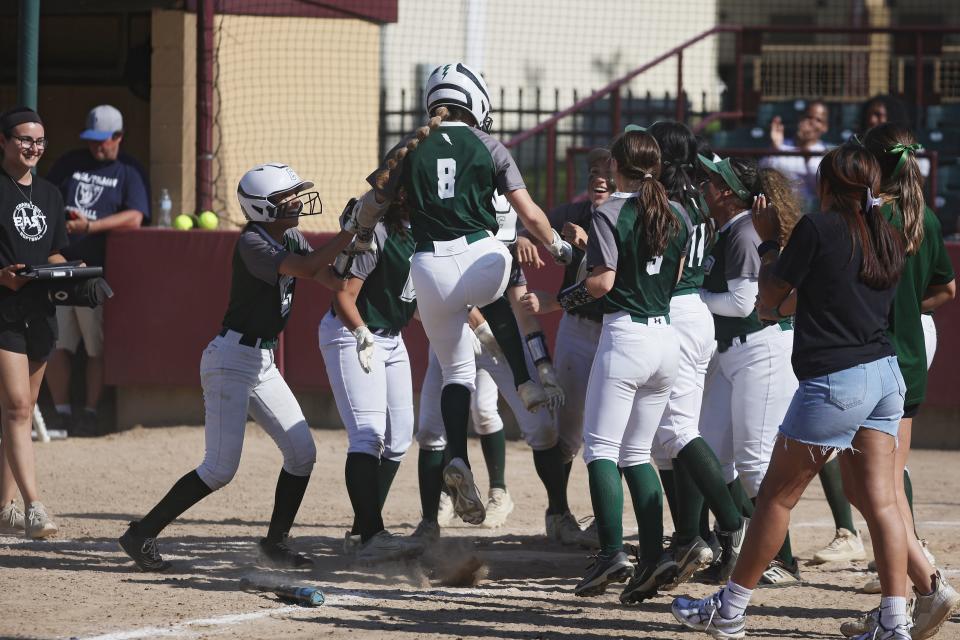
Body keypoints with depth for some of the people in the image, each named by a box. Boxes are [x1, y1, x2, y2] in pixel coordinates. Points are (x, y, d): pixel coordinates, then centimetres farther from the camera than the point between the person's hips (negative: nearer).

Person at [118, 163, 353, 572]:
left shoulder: (291, 239, 9)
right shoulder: (251, 243, -18)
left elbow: (330, 279, 3)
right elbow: (306, 268, -29)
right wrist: (351, 232, -28)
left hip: (263, 362, 9)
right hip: (232, 358, -9)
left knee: (301, 451, 3)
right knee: (220, 468, -11)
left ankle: (275, 542, 14)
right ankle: (142, 535, -2)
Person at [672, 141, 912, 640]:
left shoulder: (818, 228, -9)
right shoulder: (889, 240, 9)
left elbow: (770, 296, -1)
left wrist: (768, 240, 14)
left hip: (834, 381, -6)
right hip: (885, 374, 6)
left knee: (777, 495, 4)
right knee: (879, 500, 3)